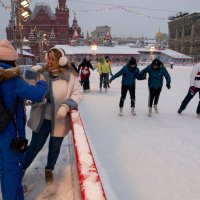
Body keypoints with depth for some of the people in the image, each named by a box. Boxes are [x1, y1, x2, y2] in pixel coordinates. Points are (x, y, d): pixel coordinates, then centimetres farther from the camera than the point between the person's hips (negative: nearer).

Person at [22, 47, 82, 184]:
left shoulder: (71, 76, -10)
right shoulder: (42, 73, -6)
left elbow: (77, 93, -8)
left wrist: (66, 106, -23)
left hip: (59, 120, 0)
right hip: (41, 118, 0)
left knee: (55, 147, 17)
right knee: (35, 145, 13)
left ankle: (49, 170, 46)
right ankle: (22, 169, 40)